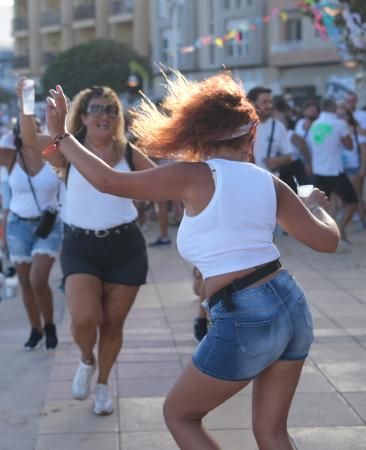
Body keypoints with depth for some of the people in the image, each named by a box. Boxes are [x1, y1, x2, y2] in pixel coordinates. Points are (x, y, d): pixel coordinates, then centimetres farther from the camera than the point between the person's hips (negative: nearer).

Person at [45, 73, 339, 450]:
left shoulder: (195, 176, -6)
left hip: (243, 323, -6)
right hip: (291, 306, 6)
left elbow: (108, 181, -6)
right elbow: (328, 241, 10)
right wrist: (316, 204, 32)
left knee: (178, 414, 19)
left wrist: (61, 136, 7)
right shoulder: (269, 182, 8)